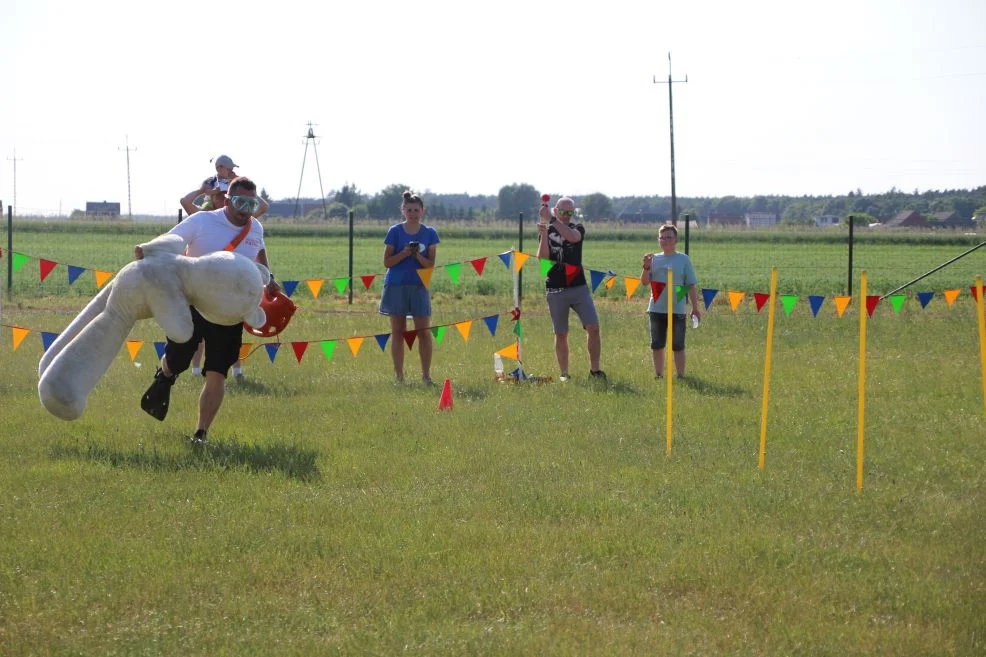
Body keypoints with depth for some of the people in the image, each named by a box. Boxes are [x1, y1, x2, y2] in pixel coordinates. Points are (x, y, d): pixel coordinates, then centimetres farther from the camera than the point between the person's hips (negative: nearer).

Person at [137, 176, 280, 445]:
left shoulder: (256, 229, 4)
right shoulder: (202, 221, -11)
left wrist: (268, 278, 14)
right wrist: (146, 251, -30)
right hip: (193, 303, -2)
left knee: (217, 375, -5)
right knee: (176, 361, 4)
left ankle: (201, 434, 2)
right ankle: (165, 378, 43)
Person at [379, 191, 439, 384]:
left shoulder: (430, 233, 4)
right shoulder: (395, 232, 0)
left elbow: (430, 264, 2)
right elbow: (387, 262, -1)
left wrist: (418, 255, -17)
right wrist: (404, 253, -16)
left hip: (419, 286, 1)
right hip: (396, 286, -1)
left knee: (424, 332, -2)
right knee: (398, 332, 2)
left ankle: (426, 374, 8)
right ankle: (399, 376, 8)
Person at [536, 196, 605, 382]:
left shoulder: (578, 228, 6)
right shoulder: (546, 231, 6)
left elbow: (573, 237, -21)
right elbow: (542, 258, -8)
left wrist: (551, 220, -25)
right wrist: (544, 235, -20)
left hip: (578, 287, 0)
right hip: (555, 290, 0)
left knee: (593, 328, -9)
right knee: (561, 335, 4)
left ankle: (594, 370, 1)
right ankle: (564, 374, 11)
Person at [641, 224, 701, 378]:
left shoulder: (683, 260, 0)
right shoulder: (654, 259, 6)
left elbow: (692, 285, 1)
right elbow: (645, 282, 1)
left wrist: (695, 308, -3)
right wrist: (646, 267, -17)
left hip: (677, 310, -3)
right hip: (656, 309, 3)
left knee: (678, 346, 1)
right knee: (657, 345, 10)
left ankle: (680, 376, 8)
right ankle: (658, 375, 19)